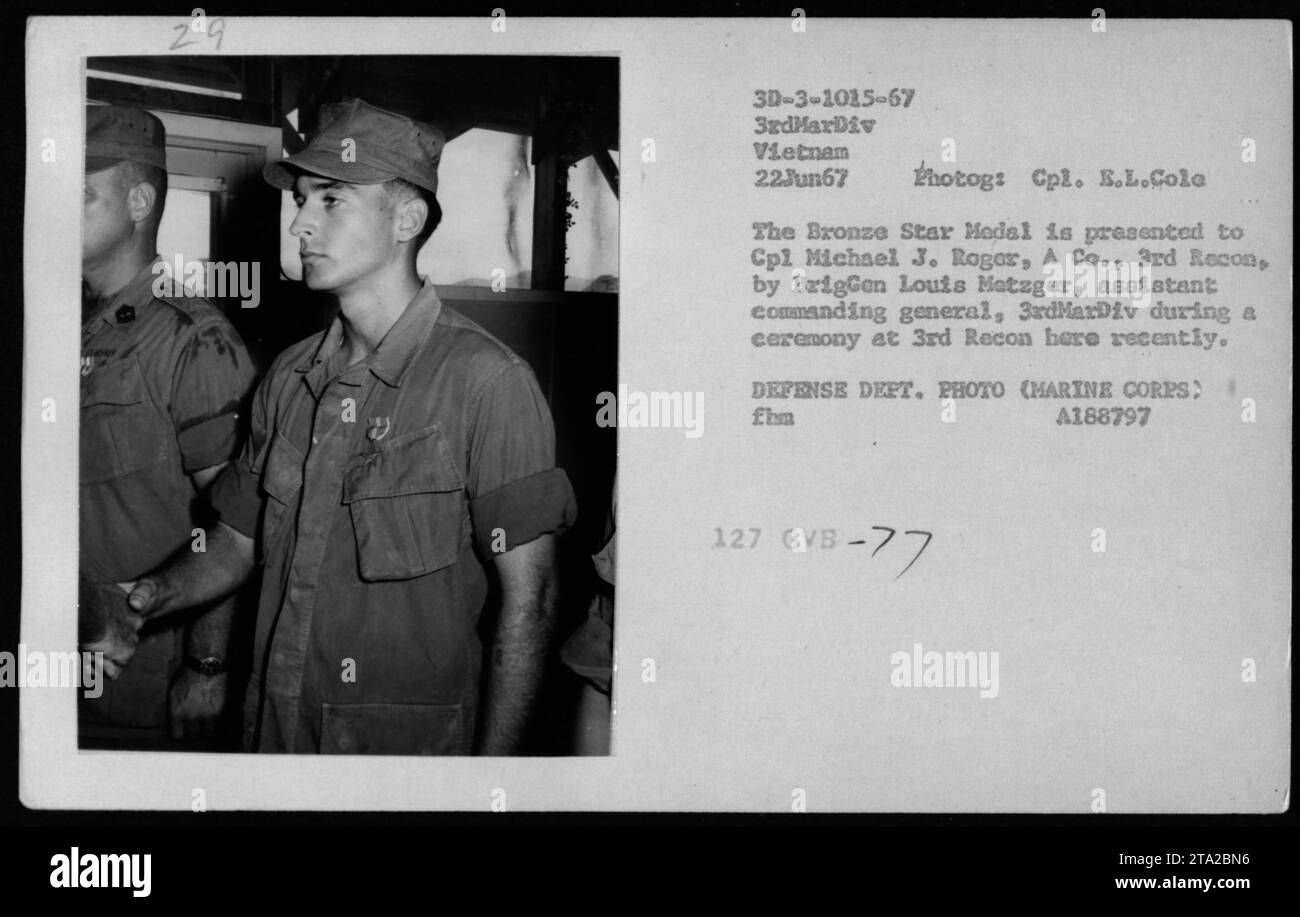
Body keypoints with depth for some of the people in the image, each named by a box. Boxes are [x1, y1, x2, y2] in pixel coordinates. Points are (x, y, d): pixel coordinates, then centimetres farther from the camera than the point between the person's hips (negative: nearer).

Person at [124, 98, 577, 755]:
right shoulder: (288, 378, 6)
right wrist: (144, 598, -7)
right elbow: (236, 546, 13)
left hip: (412, 747, -6)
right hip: (274, 730, 6)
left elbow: (527, 600, -15)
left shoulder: (485, 381, -15)